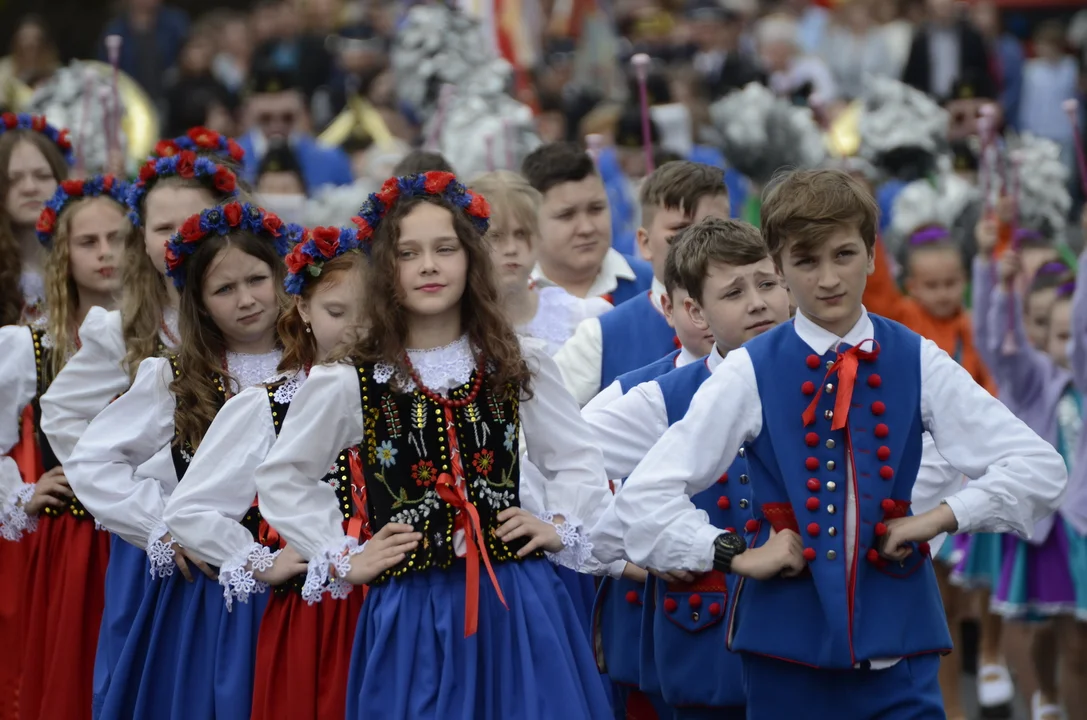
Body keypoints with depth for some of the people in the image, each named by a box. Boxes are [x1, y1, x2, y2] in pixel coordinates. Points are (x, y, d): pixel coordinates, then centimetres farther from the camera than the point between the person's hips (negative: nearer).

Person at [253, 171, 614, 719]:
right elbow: (281, 481, 10)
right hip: (411, 614, -2)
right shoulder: (349, 385, -1)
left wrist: (558, 525, 0)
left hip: (517, 608, 2)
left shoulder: (518, 368, 6)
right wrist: (343, 559, 3)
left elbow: (579, 465, 17)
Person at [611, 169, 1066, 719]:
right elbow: (644, 496, -3)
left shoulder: (917, 364, 3)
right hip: (788, 640, -1)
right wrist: (737, 556, -9)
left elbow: (1038, 467, 1)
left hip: (896, 639, 1)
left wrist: (942, 518, -7)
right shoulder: (749, 374, -2)